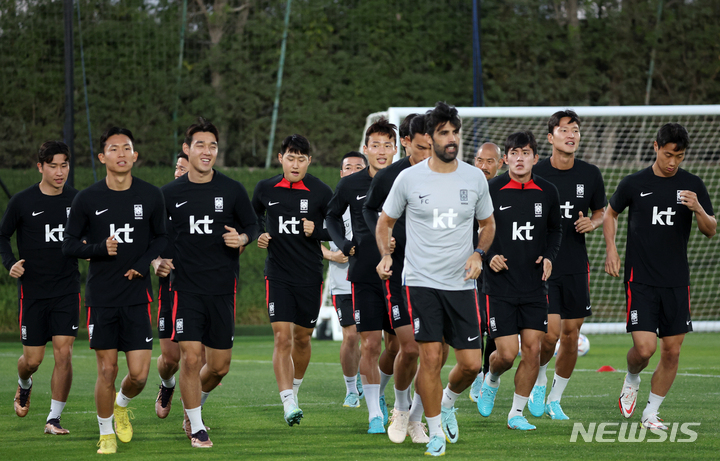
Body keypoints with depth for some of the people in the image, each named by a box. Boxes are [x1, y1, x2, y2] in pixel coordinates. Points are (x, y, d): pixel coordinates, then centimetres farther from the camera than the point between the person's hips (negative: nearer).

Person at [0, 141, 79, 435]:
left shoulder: (77, 200, 3)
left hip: (67, 289, 1)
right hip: (32, 289, -1)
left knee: (63, 353, -10)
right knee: (33, 359, 3)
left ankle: (54, 419, -1)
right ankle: (24, 386, 40)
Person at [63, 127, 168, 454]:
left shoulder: (151, 196, 1)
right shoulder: (87, 199, -3)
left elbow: (161, 237, 13)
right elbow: (69, 245, 2)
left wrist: (143, 264, -4)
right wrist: (99, 249, -16)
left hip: (137, 294, 1)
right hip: (101, 296, -1)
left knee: (139, 374, -5)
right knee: (107, 370, -1)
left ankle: (122, 404, 29)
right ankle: (106, 433, 18)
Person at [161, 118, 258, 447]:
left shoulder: (232, 190, 2)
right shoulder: (170, 194, 2)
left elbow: (252, 226, 12)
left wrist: (242, 239, -9)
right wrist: (158, 261, -5)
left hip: (223, 289, 1)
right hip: (186, 288, -1)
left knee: (219, 365, 5)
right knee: (191, 357, -11)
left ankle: (194, 403, 36)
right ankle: (196, 427, 5)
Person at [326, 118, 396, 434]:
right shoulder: (350, 185, 2)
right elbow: (332, 216, 19)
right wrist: (343, 245, 5)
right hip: (364, 275, -1)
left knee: (395, 345, 3)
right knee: (370, 345, -6)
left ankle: (379, 392, 29)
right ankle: (375, 414, 0)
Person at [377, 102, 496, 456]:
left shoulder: (474, 178, 3)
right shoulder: (409, 179, -3)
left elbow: (487, 223, 18)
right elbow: (385, 222, 10)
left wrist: (478, 254, -1)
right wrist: (385, 255, -8)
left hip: (462, 282, 2)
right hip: (421, 281, -2)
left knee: (471, 362, -1)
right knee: (431, 357, -10)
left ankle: (448, 401, 31)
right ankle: (436, 431, 6)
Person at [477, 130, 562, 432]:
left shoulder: (548, 192, 4)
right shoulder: (490, 190, -7)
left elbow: (555, 229, 19)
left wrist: (549, 256, 2)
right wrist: (487, 256, -13)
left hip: (534, 285, 3)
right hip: (499, 286, -3)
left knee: (532, 350, -3)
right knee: (507, 353, -7)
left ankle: (517, 413, 11)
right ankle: (491, 380, 28)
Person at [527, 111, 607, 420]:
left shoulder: (590, 175, 3)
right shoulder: (534, 174, -7)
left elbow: (601, 212, 17)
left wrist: (591, 223, -5)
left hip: (576, 266, 4)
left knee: (571, 334, 4)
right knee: (550, 332, -13)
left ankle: (554, 400, 20)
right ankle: (538, 379, 17)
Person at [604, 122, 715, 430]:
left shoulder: (692, 185, 4)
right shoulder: (634, 184, -1)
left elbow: (711, 230, 5)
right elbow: (610, 214, 16)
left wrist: (698, 210, -16)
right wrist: (611, 249, 3)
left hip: (677, 282, 3)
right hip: (640, 279, -3)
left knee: (671, 351, 1)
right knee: (644, 348, -14)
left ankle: (651, 413, 16)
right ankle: (631, 381, 20)